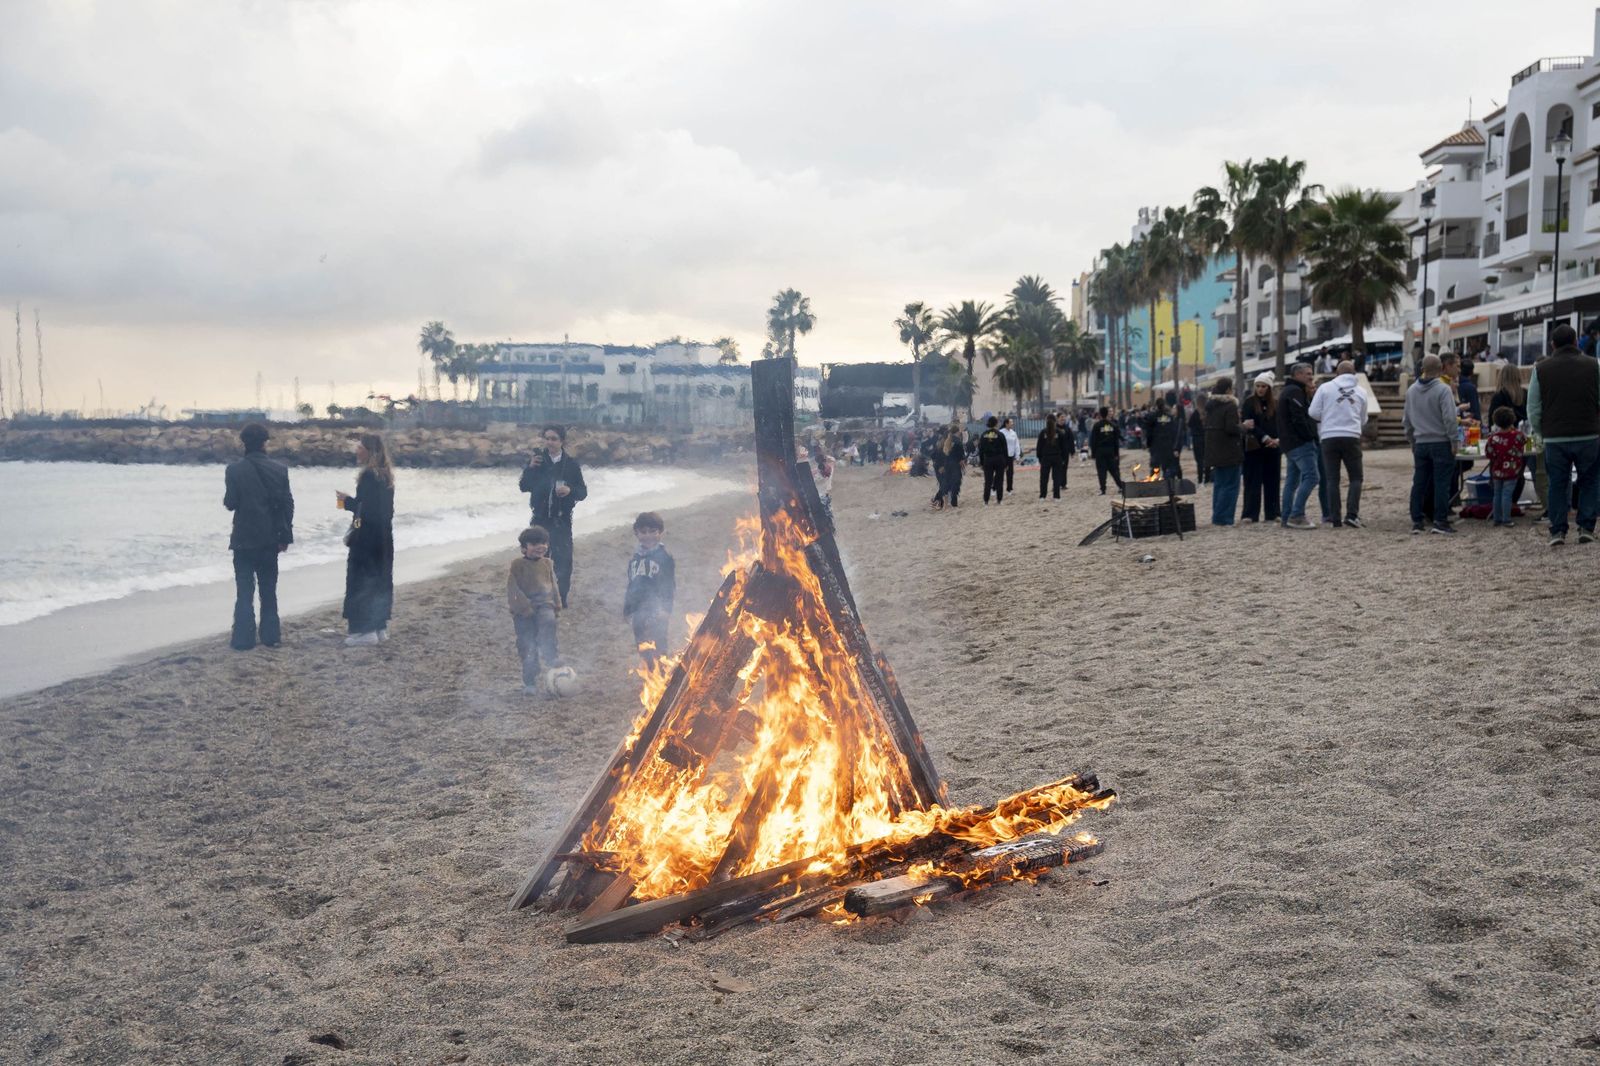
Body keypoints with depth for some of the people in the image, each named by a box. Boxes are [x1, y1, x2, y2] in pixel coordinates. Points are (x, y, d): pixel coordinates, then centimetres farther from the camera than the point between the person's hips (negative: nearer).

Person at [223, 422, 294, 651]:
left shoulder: (235, 470, -8)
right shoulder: (279, 469, -3)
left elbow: (230, 503, -8)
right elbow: (287, 504, -2)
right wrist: (286, 536, 5)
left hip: (244, 538, -2)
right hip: (270, 538, 2)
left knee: (244, 591, 3)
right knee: (269, 590, 12)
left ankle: (243, 638, 1)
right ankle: (270, 635, 14)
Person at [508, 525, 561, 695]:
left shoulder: (547, 564, 10)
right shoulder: (517, 565, -3)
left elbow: (554, 585, 20)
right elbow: (512, 588, -7)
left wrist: (557, 605, 11)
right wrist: (524, 607, -15)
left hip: (544, 604, 2)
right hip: (524, 610, -2)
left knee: (548, 621, -35)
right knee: (527, 646, -2)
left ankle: (549, 655, -28)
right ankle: (530, 683, 9)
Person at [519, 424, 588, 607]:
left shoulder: (571, 465, -2)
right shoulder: (537, 459, 0)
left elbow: (583, 492, 1)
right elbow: (524, 487, -1)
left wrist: (570, 490, -20)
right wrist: (530, 468, -16)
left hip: (562, 519, -1)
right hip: (540, 518, 1)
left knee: (563, 559, -3)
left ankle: (561, 598, 10)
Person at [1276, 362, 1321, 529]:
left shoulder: (1287, 391, 22)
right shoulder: (1295, 391, -11)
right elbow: (1299, 419, -18)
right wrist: (1310, 436, -12)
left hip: (1290, 444, 11)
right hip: (1301, 443, -11)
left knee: (1292, 481, 10)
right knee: (1310, 477, -15)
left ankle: (1287, 518, 10)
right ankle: (1296, 516, -20)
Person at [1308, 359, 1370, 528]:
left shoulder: (1325, 387, 0)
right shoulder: (1361, 391, 8)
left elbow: (1313, 412, -2)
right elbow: (1363, 419, 14)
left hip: (1329, 437, 0)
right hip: (1351, 437, 0)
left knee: (1332, 479, 6)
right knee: (1356, 477, 9)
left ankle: (1335, 518, 4)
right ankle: (1352, 514, -7)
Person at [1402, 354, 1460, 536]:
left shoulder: (1411, 391, 6)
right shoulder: (1442, 390, -13)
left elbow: (1406, 420, 13)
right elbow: (1449, 418, -16)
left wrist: (1411, 440, 23)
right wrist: (1453, 441, -8)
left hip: (1420, 444, 5)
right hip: (1441, 443, -5)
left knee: (1419, 483, 8)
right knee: (1441, 483, -1)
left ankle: (1416, 521, 9)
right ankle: (1440, 521, -2)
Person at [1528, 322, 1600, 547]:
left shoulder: (1541, 369, 0)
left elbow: (1533, 410, 3)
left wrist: (1542, 433, 15)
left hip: (1554, 438, 1)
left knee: (1558, 484, 8)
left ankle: (1557, 531, 5)